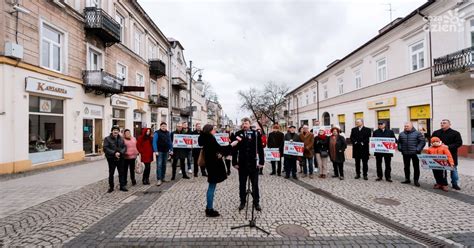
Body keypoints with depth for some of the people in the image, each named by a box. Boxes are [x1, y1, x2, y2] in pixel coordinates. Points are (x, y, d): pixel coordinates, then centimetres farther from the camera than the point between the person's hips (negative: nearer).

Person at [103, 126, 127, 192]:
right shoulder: (107, 139, -4)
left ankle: (122, 186, 20)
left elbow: (124, 147, 2)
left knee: (122, 172, 9)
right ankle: (111, 187, 22)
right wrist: (114, 153, -21)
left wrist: (120, 153, -17)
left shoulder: (121, 139, 9)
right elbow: (105, 148, -14)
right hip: (111, 159, -3)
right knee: (111, 173, 8)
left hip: (120, 158, 3)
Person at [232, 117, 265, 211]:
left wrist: (261, 161, -4)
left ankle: (256, 202, 23)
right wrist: (234, 162, -4)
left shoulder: (256, 134, -2)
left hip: (253, 163, -1)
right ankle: (242, 202, 26)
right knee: (242, 184, 12)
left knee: (255, 184, 9)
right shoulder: (238, 134, -1)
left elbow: (260, 148, -1)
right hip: (242, 163, 1)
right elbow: (234, 149, -1)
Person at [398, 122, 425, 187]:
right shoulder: (401, 134, 8)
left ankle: (416, 180, 12)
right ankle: (407, 179, 21)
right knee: (406, 167, 10)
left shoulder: (417, 133, -4)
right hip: (405, 153, 4)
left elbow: (422, 141, -7)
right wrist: (400, 148, 5)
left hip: (414, 153, -4)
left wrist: (418, 149, -13)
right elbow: (399, 142, 18)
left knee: (416, 167, 3)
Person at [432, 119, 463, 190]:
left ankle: (455, 184, 20)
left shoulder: (455, 133, -1)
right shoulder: (436, 133, 6)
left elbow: (459, 143, -7)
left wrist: (449, 147, -20)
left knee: (453, 169, 7)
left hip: (451, 154, -2)